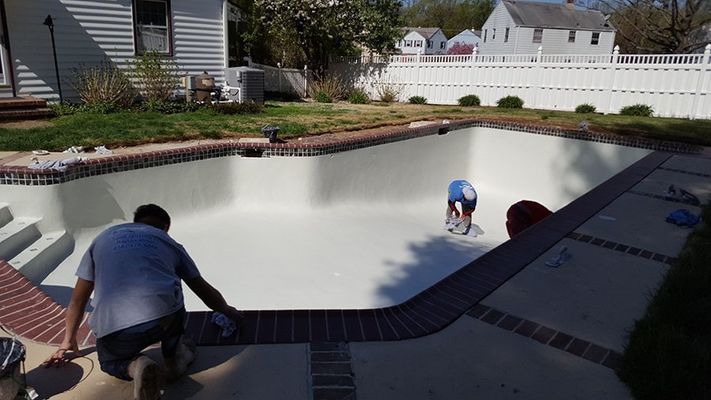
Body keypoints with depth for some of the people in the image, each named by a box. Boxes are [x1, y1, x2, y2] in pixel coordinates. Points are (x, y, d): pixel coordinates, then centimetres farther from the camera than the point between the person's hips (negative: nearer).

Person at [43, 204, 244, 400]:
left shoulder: (102, 240, 26)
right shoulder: (168, 242, 22)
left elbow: (78, 299, 31)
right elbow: (205, 291, 30)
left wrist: (69, 341, 46)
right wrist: (228, 311, 49)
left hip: (113, 328, 0)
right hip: (166, 320, 0)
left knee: (109, 362, 34)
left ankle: (134, 367, 1)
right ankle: (174, 354, 21)